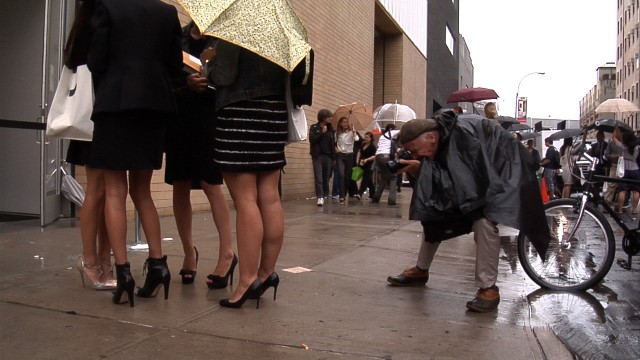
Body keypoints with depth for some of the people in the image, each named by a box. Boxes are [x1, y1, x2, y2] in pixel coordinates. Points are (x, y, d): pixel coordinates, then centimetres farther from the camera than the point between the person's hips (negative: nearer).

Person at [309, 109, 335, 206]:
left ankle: (325, 196, 15)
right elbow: (311, 139, -11)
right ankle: (320, 197, -14)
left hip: (328, 156, 3)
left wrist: (334, 157, 7)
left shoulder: (330, 128, 11)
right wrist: (322, 132, -13)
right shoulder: (314, 127, 2)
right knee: (318, 178, -10)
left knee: (326, 178, 5)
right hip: (317, 156, -3)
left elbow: (333, 143, 12)